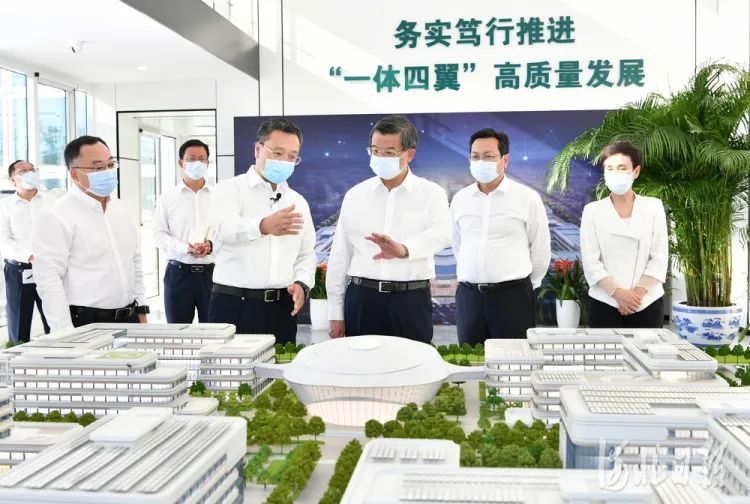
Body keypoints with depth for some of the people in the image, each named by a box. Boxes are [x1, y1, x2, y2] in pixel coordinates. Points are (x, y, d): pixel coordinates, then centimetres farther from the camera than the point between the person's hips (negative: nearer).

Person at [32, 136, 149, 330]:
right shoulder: (57, 217, -11)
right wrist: (67, 335, -19)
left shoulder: (120, 208, 11)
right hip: (87, 324, -6)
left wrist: (141, 311, 13)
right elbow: (48, 279, -15)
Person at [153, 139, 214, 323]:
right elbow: (159, 234, 1)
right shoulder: (167, 198, 6)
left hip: (212, 271, 0)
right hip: (179, 272, 0)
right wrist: (185, 248, -14)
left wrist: (211, 245, -17)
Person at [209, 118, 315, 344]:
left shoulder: (298, 202, 14)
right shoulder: (229, 188, -1)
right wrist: (263, 226, -43)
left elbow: (307, 255, 18)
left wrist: (302, 283, -4)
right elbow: (226, 228, -22)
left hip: (281, 307, 4)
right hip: (233, 305, -4)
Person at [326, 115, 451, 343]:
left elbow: (441, 233, -18)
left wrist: (404, 249, -38)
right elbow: (340, 256, 9)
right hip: (361, 299, 2)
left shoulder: (431, 193, 2)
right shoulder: (355, 195, 9)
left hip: (411, 301, -2)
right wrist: (336, 313, 6)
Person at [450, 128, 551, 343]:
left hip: (513, 295, -3)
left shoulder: (527, 198, -4)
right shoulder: (460, 199, 8)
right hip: (469, 295, 3)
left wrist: (525, 285, 10)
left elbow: (541, 250, 3)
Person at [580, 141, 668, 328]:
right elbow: (590, 262, -3)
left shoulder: (654, 207, 6)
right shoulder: (592, 210, 3)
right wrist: (618, 293, -14)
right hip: (605, 303, -1)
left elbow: (659, 257, 1)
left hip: (648, 302, 1)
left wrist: (639, 292, -11)